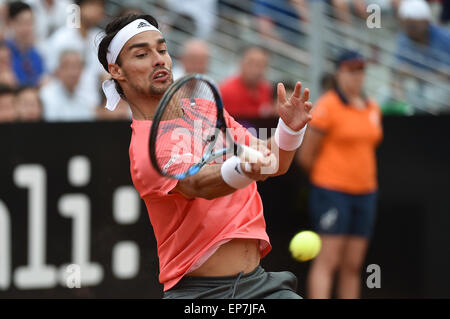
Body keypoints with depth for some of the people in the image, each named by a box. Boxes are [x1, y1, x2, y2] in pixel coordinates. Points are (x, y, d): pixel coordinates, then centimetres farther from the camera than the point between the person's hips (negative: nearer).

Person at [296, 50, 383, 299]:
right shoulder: (327, 106, -9)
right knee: (327, 261, -12)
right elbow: (305, 156, -7)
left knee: (353, 266, 6)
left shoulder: (373, 108, 11)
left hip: (365, 192, 6)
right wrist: (326, 179, 6)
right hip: (332, 192, -6)